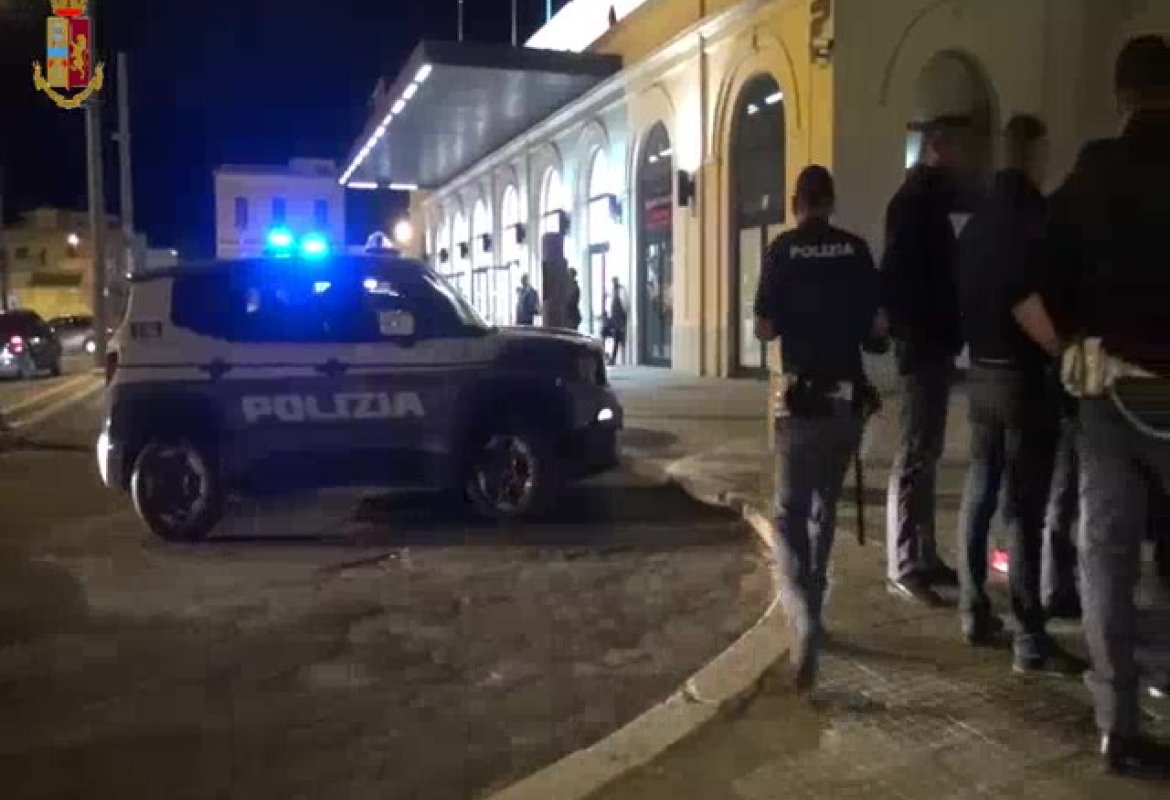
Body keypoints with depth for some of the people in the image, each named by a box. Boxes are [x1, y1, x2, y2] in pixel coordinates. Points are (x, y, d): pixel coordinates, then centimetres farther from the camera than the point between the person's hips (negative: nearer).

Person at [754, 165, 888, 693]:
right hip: (849, 396, 3)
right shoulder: (856, 250, 1)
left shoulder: (782, 251, -5)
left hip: (802, 397, -3)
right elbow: (878, 328, 1)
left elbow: (764, 330, -5)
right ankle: (811, 608, 29)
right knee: (824, 507, 18)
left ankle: (803, 618, -19)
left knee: (791, 512, 1)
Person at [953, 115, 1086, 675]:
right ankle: (1030, 641, 0)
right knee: (1026, 506, -5)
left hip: (982, 372, 7)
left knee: (979, 493, 11)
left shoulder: (977, 221, 11)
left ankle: (974, 614, 17)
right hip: (1027, 376, -7)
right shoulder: (1040, 216, -12)